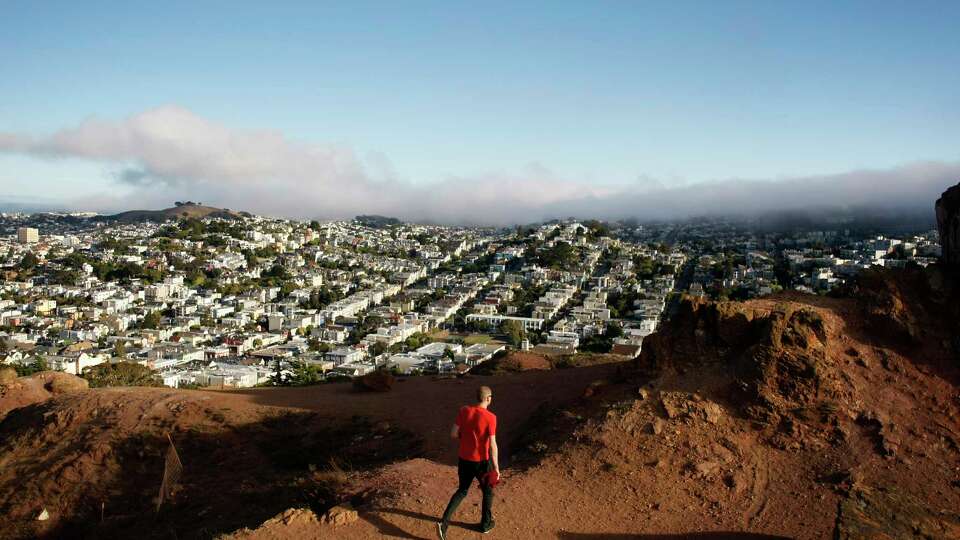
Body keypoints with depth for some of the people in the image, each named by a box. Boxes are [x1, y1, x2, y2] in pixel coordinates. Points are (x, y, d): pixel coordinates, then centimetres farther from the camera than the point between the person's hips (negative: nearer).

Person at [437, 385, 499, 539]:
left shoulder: (464, 410, -8)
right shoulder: (490, 417, -20)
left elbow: (453, 434, -5)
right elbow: (492, 445, -20)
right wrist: (496, 467, -12)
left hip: (464, 460, 4)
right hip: (481, 461, -4)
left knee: (462, 491, 20)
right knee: (488, 491, 22)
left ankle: (444, 522, 5)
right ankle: (486, 523, 35)